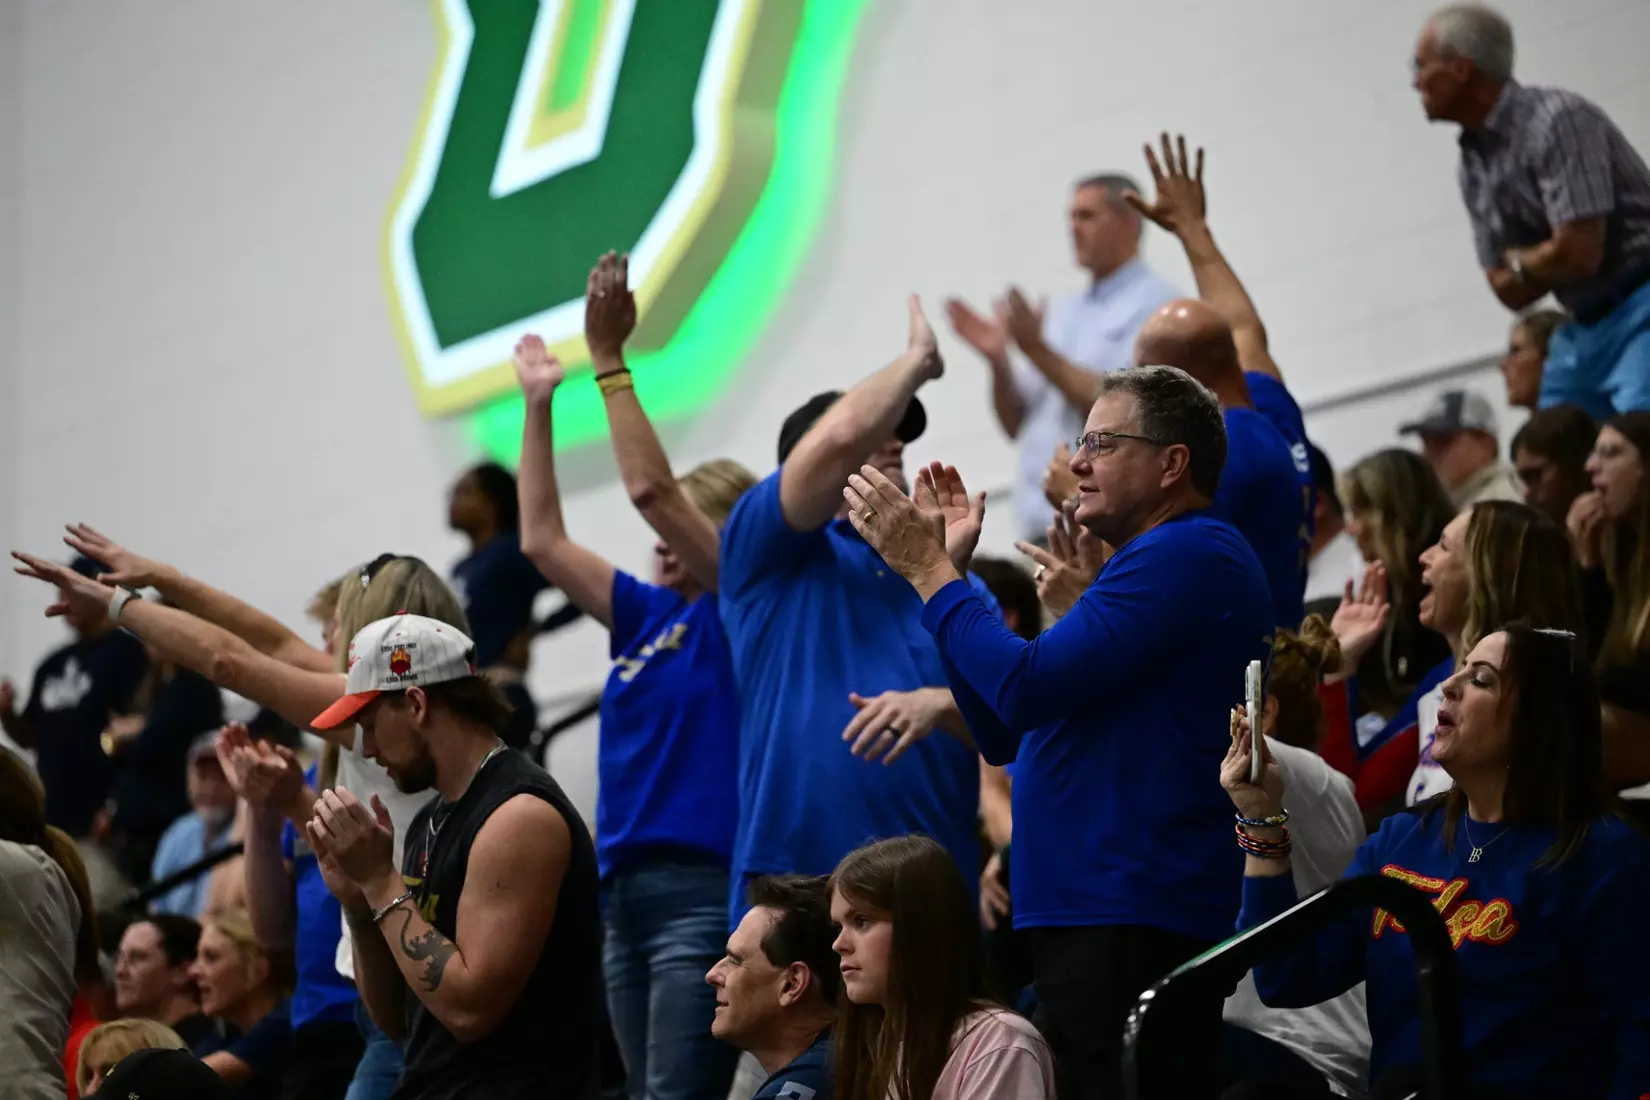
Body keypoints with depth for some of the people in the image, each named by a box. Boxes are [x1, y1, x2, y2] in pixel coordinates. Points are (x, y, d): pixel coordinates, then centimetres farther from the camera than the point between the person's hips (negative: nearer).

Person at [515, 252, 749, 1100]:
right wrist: (538, 406, 17)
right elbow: (543, 541, 20)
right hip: (626, 889, 9)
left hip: (699, 884, -9)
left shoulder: (736, 610, -3)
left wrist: (610, 361, -10)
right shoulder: (650, 615, 18)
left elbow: (650, 488, -13)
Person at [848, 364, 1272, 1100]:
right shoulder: (1167, 559, 25)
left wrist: (927, 568, -6)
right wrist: (942, 569, 16)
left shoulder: (1188, 555, -10)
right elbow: (1003, 736, 23)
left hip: (1132, 925, -11)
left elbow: (1028, 686, -18)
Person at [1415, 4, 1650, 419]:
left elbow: (1578, 254, -21)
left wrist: (1518, 262, -2)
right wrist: (1541, 262, -8)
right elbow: (1510, 290, 11)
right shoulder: (1474, 162, 8)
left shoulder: (1557, 120, -16)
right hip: (1583, 330, 9)